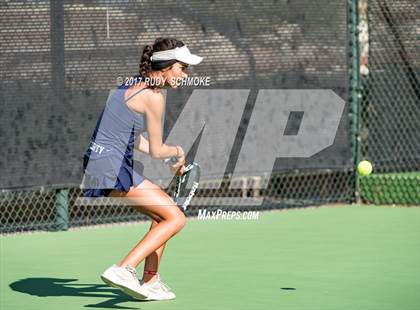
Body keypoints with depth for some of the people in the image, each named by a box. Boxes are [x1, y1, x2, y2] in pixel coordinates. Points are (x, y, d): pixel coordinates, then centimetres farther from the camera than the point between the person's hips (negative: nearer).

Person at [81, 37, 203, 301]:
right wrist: (178, 152, 12)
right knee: (176, 218, -11)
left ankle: (150, 281, 22)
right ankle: (124, 269, -21)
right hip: (111, 169, -10)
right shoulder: (153, 96, -13)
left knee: (164, 212, 22)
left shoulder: (134, 85, 16)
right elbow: (156, 150, -8)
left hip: (96, 165, 10)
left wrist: (172, 159, 22)